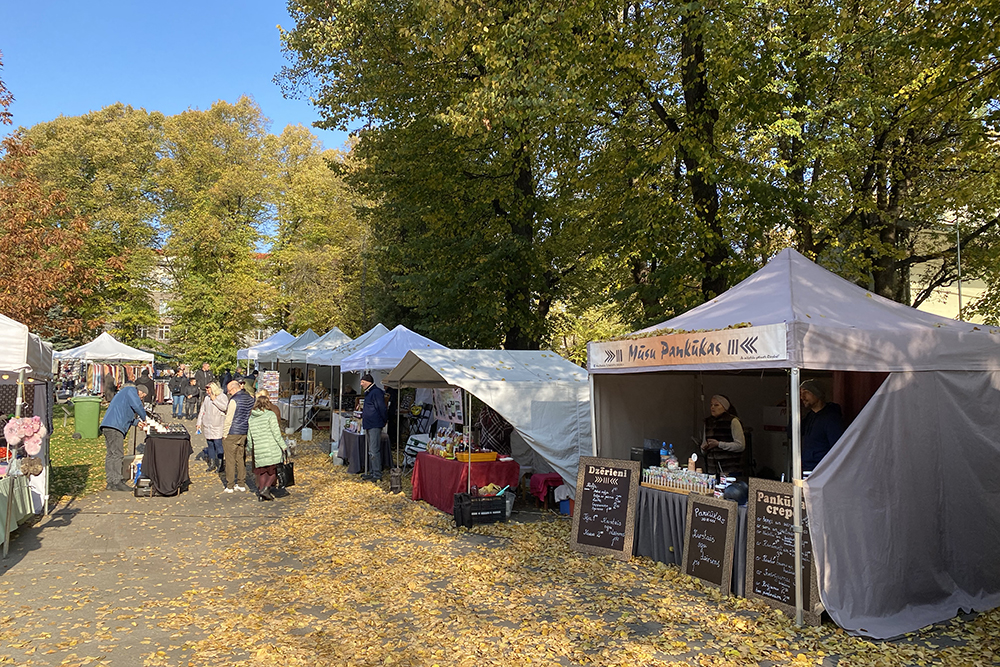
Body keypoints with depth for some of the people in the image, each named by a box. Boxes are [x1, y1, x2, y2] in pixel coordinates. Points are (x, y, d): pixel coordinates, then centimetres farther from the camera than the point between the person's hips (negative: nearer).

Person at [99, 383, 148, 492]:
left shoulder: (124, 393, 31)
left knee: (111, 454, 11)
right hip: (114, 427, -11)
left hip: (107, 426, 11)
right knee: (117, 454, -10)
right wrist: (143, 418, 3)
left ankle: (110, 481, 14)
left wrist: (136, 422, 27)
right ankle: (117, 482, -10)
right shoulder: (131, 390, 1)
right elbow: (137, 406, -12)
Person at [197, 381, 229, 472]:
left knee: (218, 445, -6)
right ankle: (212, 465, 17)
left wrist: (214, 400, -13)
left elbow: (224, 407, -18)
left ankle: (220, 465, 3)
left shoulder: (223, 396, -2)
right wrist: (199, 422, 13)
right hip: (207, 426, 6)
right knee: (210, 445, 9)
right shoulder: (207, 398, 16)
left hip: (218, 426, -6)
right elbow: (202, 410, 19)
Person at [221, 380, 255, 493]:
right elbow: (250, 416, 12)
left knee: (230, 460, 2)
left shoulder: (234, 400, -15)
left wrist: (224, 434, -7)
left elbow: (229, 419, -14)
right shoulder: (250, 399, 7)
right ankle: (241, 484, 16)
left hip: (232, 434, -7)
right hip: (245, 433, 7)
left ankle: (230, 486, 7)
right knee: (241, 459, 12)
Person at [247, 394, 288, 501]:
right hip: (272, 449, -5)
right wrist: (283, 446, -3)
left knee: (262, 471, 14)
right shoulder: (270, 415, -6)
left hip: (258, 450, 5)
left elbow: (249, 437, 14)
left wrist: (250, 450, 25)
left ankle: (260, 493, 12)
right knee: (274, 470, 7)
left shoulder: (251, 418, 9)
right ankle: (266, 488, -7)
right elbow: (276, 433, -9)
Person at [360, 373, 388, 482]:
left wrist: (383, 421, -9)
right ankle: (372, 472, 25)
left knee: (374, 450, -10)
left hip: (375, 425, -11)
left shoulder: (376, 392, -16)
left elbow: (382, 408, -17)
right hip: (369, 425, 11)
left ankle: (377, 475, -8)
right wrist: (363, 408, 17)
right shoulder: (369, 393, 18)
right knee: (370, 450, 16)